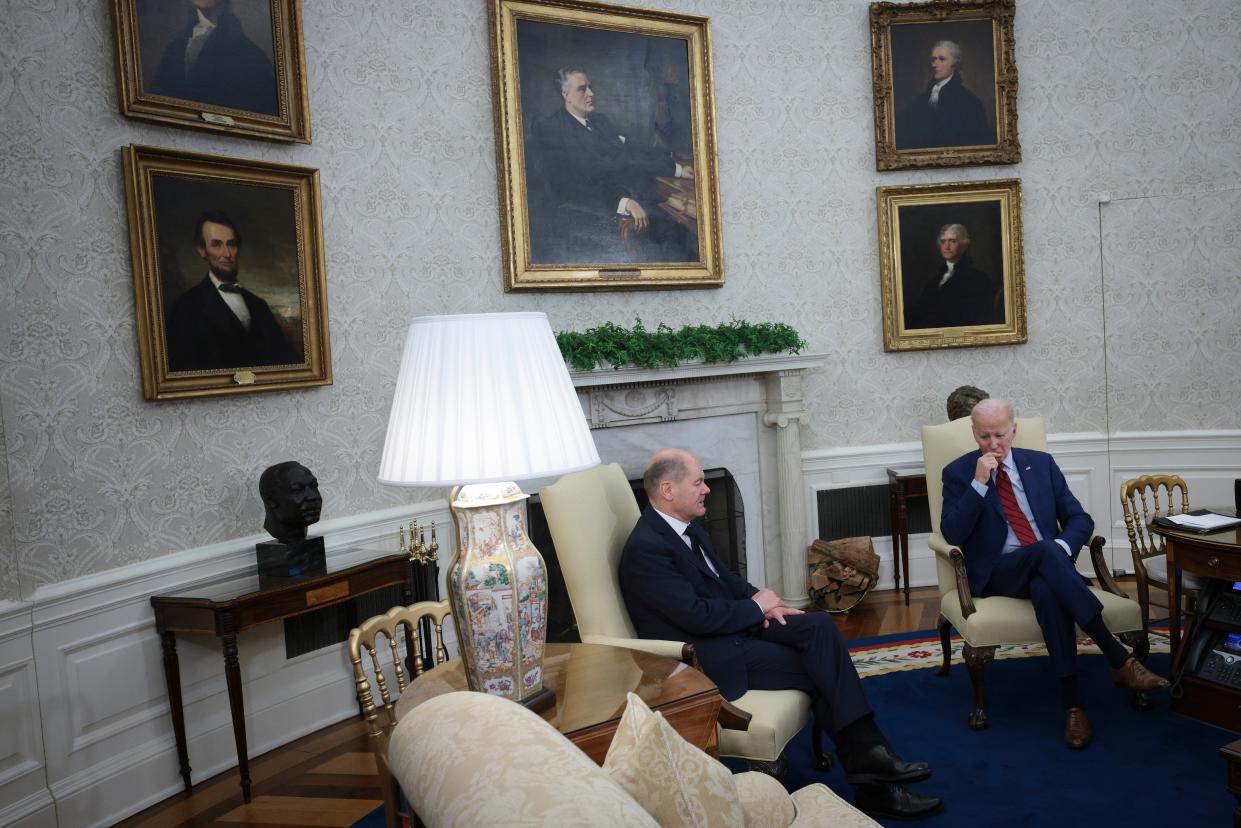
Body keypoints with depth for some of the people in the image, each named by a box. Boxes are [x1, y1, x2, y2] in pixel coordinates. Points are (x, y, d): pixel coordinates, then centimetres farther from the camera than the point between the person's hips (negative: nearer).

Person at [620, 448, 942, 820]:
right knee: (819, 668, -13)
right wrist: (756, 606, -11)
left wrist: (763, 602, -2)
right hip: (706, 656, -9)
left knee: (820, 625, -11)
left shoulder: (686, 527, 8)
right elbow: (696, 616, -25)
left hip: (736, 624, 9)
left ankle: (866, 752, -12)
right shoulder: (646, 548, -22)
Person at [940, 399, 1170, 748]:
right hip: (997, 573, -2)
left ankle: (1071, 701, -36)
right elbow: (952, 534, -7)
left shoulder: (1041, 463, 14)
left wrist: (1063, 546, -11)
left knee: (1047, 590, -37)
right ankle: (1118, 659, -38)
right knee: (1044, 551, -36)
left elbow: (1079, 519, 12)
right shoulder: (958, 473, 5)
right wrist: (979, 483, -16)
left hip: (1046, 565, 2)